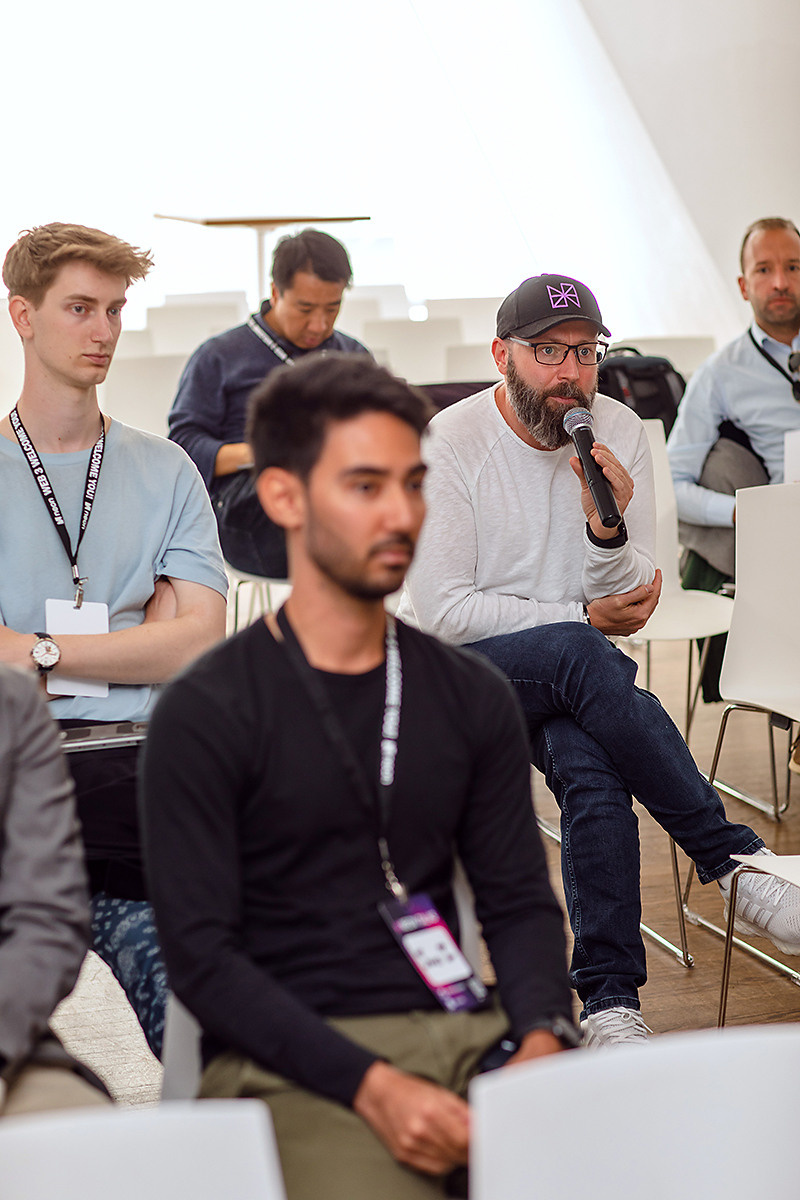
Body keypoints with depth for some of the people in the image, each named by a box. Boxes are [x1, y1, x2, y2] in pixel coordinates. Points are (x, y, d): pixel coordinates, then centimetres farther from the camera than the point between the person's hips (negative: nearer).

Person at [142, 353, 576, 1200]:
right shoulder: (205, 712, -2)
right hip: (292, 1062, -4)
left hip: (464, 1033, 5)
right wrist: (370, 1086, -18)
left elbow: (521, 900, 14)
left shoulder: (472, 695, 14)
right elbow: (199, 954, -7)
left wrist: (542, 1035, -8)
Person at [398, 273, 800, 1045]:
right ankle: (734, 865, -28)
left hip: (568, 676, 3)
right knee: (581, 657, -35)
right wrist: (583, 620, -13)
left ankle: (610, 1003, -26)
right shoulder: (450, 444, -10)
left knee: (593, 770, -32)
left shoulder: (619, 433, 1)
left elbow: (627, 600, -1)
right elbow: (439, 613, -14)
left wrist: (608, 529, -23)